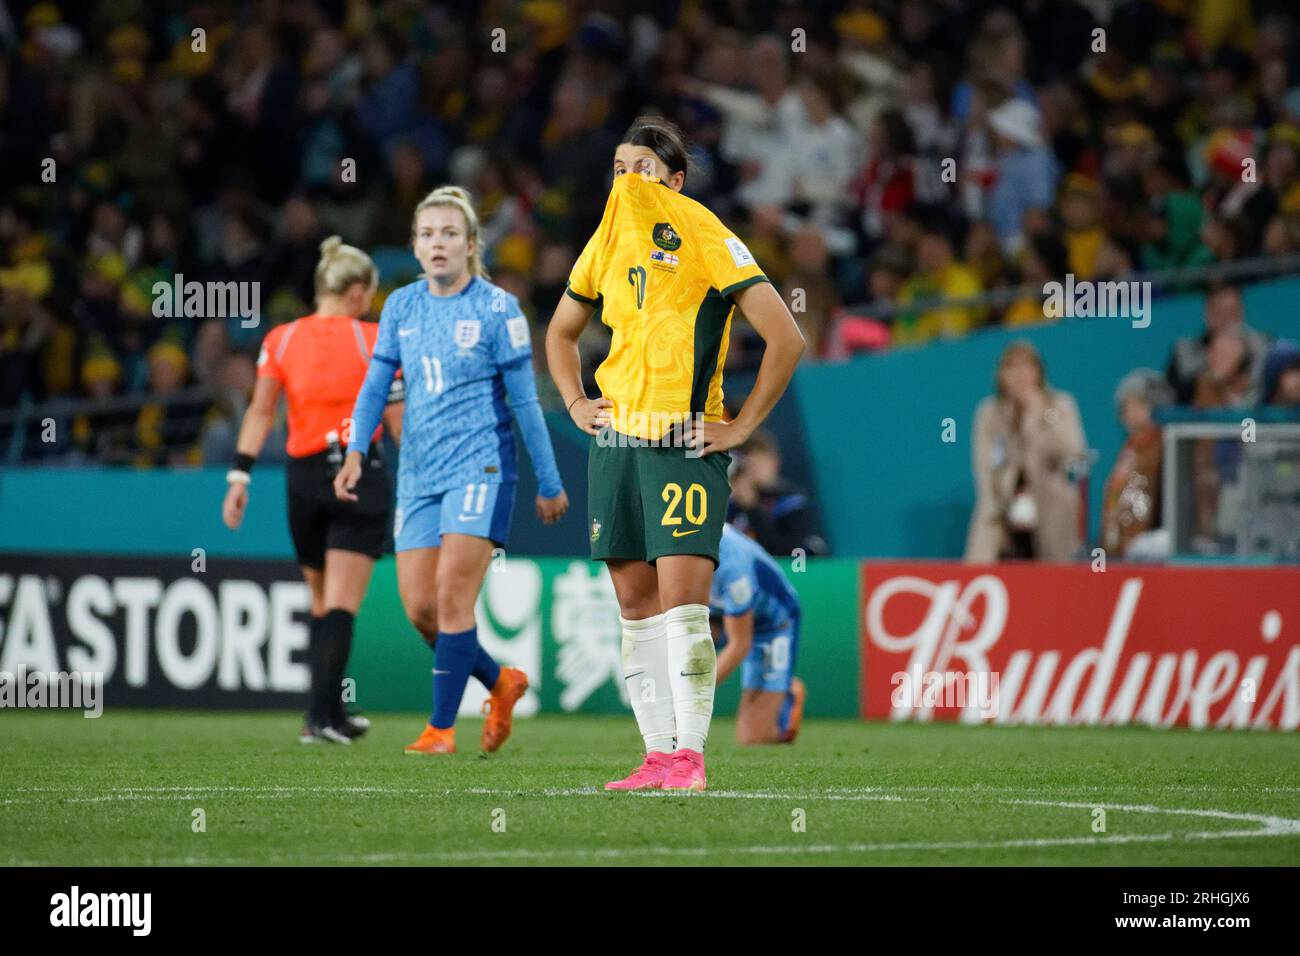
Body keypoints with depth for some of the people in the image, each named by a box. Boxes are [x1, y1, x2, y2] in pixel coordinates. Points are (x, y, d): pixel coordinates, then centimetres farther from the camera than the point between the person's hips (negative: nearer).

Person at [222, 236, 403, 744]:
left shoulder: (280, 339, 5)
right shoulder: (372, 340, -3)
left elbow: (260, 411, -1)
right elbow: (398, 421, -3)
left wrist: (239, 477, -2)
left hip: (303, 475, 3)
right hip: (361, 473, -3)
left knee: (322, 604, 17)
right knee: (341, 606, -6)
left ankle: (329, 713, 20)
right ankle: (322, 715, -17)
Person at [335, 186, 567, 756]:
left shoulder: (497, 309, -4)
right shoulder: (401, 307, 8)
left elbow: (525, 401, -1)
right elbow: (376, 384, 11)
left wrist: (549, 485, 2)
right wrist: (356, 451, -6)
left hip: (480, 468, -5)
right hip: (419, 474, 5)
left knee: (452, 596, -14)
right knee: (418, 607, 0)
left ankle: (442, 728, -8)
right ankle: (502, 683, 23)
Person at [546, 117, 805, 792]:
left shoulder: (706, 239, -6)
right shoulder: (609, 242, 13)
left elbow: (785, 338, -8)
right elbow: (560, 332, 31)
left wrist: (742, 426, -7)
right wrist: (575, 403, 16)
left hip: (685, 443, -6)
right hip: (615, 439, 6)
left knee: (681, 601, -14)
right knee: (636, 605, 4)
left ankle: (690, 755, -13)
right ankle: (659, 756, 7)